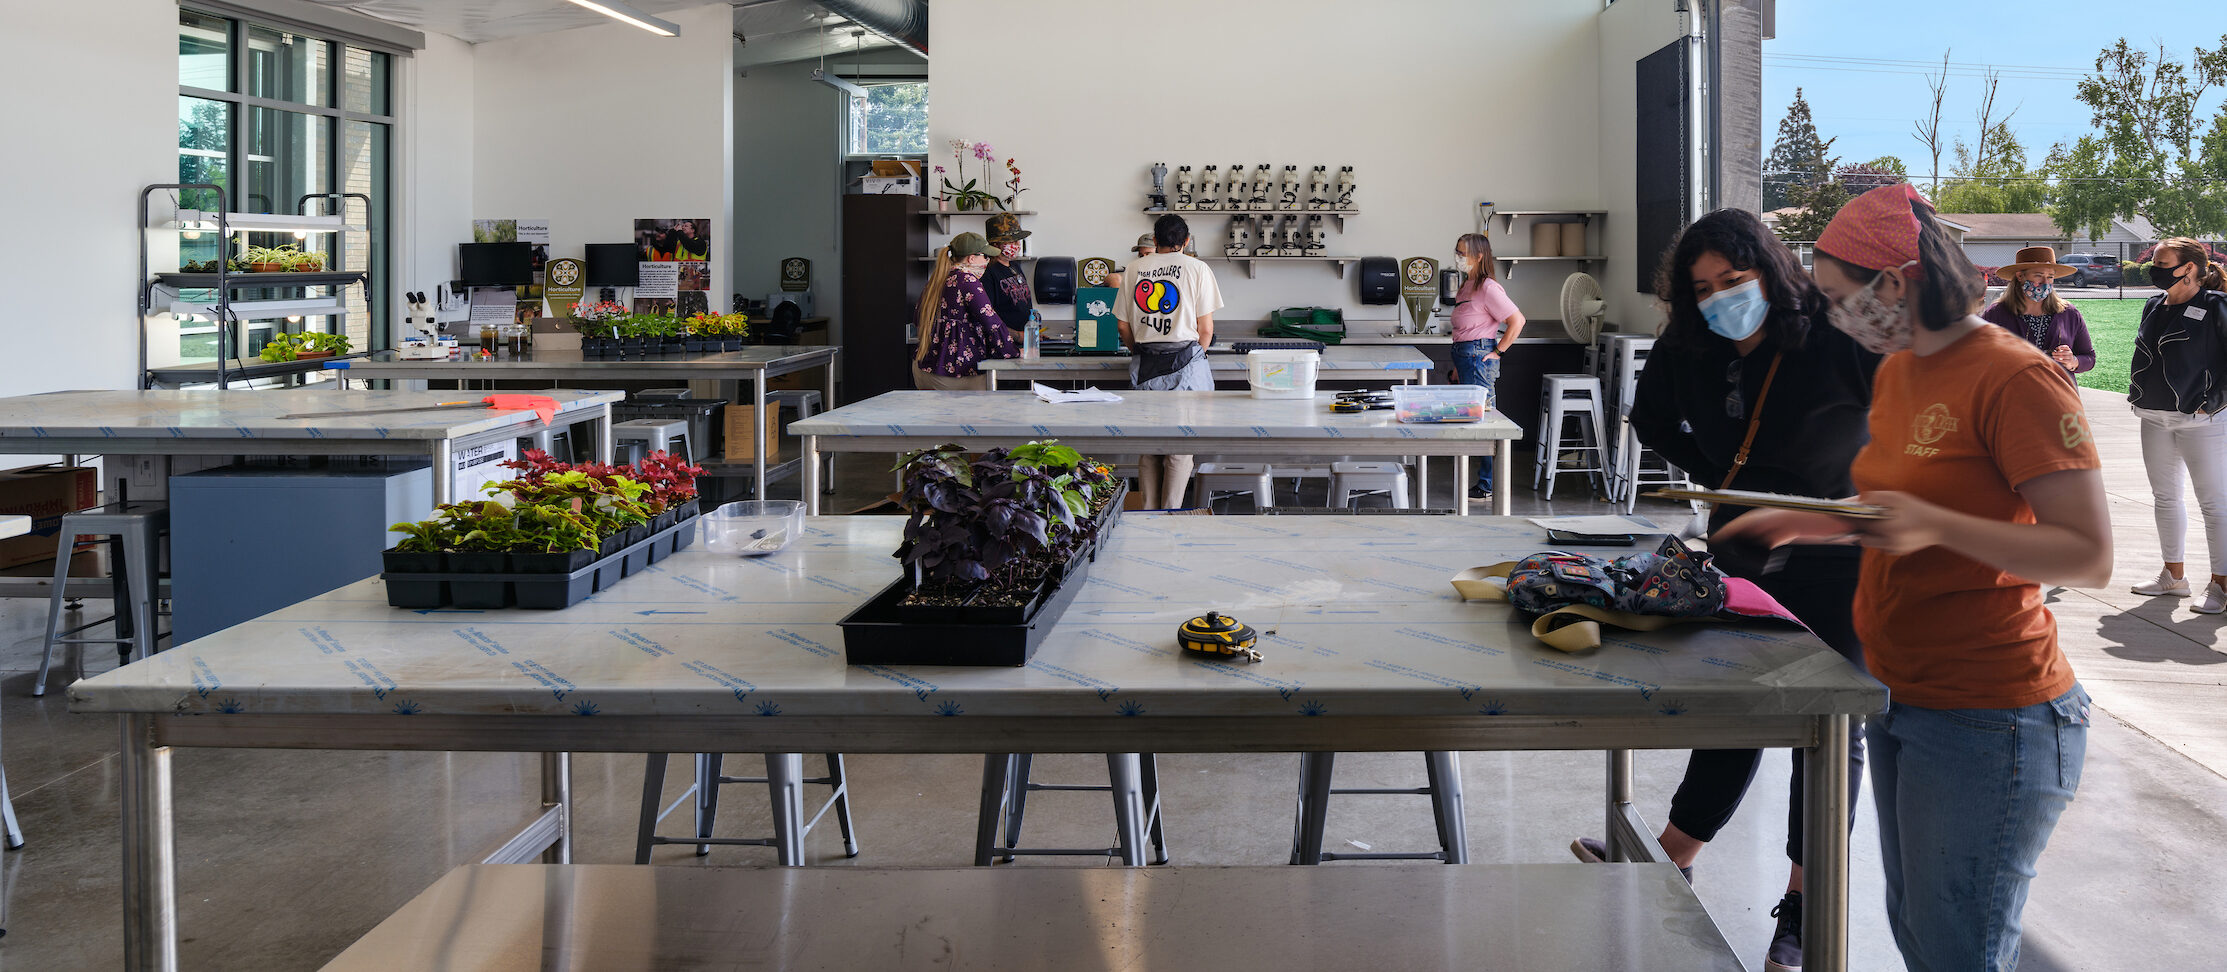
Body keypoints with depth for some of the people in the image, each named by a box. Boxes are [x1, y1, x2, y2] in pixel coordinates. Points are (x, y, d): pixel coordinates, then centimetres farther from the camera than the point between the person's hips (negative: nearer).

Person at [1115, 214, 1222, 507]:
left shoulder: (1135, 268, 7)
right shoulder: (1197, 268, -2)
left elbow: (1123, 325, 9)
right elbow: (1206, 329, -4)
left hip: (1144, 364, 3)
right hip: (1185, 362, -3)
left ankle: (1148, 514, 13)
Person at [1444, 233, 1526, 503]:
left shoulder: (1488, 287, -13)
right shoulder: (1467, 286, 16)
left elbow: (1517, 321, -19)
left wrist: (1497, 352, -15)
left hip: (1480, 357, -10)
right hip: (1465, 358, 10)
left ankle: (1489, 486, -2)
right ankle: (1486, 482, 17)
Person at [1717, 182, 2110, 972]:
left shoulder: (2017, 380, -18)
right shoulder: (1895, 373, 10)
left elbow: (2089, 557, -21)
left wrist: (1935, 525, -30)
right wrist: (1807, 522, 10)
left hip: (1986, 721, -8)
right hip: (1900, 699, 9)